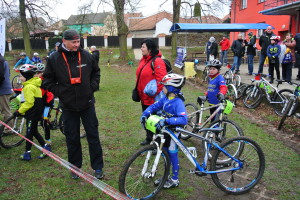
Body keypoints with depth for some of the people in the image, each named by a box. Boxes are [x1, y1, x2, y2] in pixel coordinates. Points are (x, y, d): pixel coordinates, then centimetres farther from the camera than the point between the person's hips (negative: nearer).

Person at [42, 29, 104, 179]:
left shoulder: (86, 55, -2)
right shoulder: (54, 59, -5)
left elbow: (96, 72, 14)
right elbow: (47, 80, 5)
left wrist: (93, 87, 2)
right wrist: (58, 91, -6)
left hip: (87, 103, 1)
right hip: (68, 106, 0)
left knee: (93, 136, 7)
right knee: (72, 138, 11)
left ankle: (98, 167, 20)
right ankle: (75, 167, 29)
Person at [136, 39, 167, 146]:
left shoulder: (157, 61, -18)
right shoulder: (143, 60, 10)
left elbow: (161, 79, -24)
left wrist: (155, 93, -21)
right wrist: (138, 90, 16)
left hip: (153, 99, -9)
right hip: (144, 97, 9)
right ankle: (149, 138, 39)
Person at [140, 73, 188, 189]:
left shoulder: (178, 102, -25)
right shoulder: (166, 99, -1)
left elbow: (183, 119, -35)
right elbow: (154, 106, 6)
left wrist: (166, 121, -41)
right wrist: (145, 114, -12)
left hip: (174, 131, -7)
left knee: (172, 154, 7)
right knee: (166, 153, 18)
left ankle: (175, 180, 25)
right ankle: (166, 177, 36)